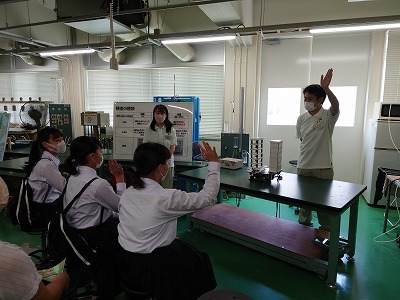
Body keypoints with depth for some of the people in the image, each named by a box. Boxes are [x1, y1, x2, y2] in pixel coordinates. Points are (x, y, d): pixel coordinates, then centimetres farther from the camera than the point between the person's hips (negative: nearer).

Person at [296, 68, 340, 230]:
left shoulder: (328, 116, -8)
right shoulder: (301, 119, 4)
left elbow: (335, 105, -31)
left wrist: (326, 88, -46)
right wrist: (305, 156, 12)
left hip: (323, 167, -4)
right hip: (303, 167, 4)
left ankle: (327, 232, 23)